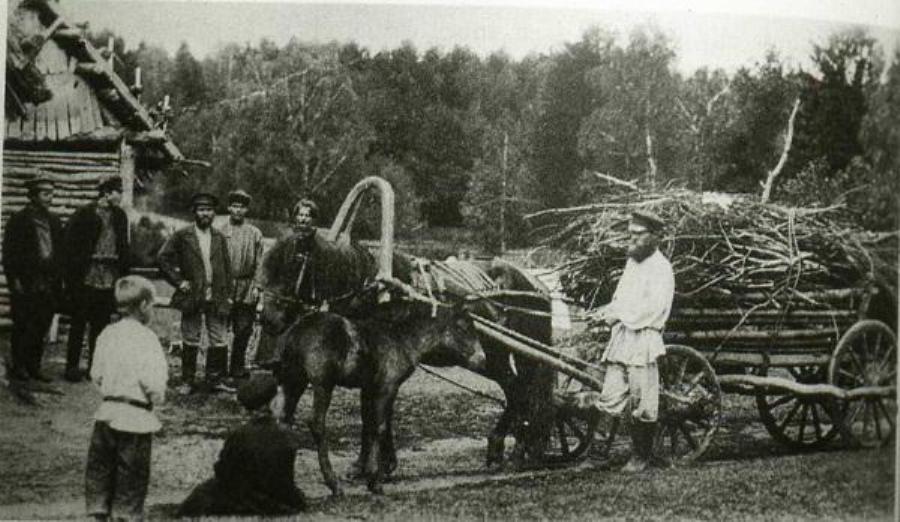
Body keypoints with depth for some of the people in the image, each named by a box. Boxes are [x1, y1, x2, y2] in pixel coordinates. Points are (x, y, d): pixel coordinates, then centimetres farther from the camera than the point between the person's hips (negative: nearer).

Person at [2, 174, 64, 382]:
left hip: (48, 285, 5)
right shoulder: (19, 220, -3)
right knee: (23, 327, -1)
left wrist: (58, 281, 9)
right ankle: (17, 366, 8)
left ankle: (34, 366, 13)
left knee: (41, 328, 6)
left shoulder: (54, 222, 13)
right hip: (26, 285, -5)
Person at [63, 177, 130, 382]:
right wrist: (72, 277, -11)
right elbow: (70, 247, -5)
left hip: (110, 279, 5)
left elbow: (124, 247, 15)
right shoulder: (83, 215, -4)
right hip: (86, 278, -4)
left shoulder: (120, 216, 12)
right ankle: (72, 367, 7)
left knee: (101, 324, 8)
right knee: (79, 323, 1)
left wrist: (124, 275, 6)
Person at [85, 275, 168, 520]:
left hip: (107, 410, 6)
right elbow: (153, 380, -21)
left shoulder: (107, 334, 4)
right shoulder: (145, 337, -15)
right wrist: (157, 398, -2)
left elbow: (96, 374, 9)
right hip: (135, 417, -6)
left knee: (100, 467, 14)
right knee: (132, 472, 6)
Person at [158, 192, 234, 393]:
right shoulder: (182, 236, -1)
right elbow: (163, 258, -2)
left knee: (220, 342, 3)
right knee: (190, 342, 5)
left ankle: (215, 380, 13)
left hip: (217, 298, 3)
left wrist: (228, 295, 6)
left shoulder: (219, 238, 10)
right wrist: (178, 281, -8)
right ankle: (187, 381, 15)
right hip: (192, 297, -3)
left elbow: (227, 267, 12)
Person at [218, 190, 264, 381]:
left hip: (246, 290, 1)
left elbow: (259, 263, 8)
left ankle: (238, 368, 13)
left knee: (243, 330, 3)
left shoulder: (255, 234, 9)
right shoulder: (220, 232, 5)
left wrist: (256, 286, -1)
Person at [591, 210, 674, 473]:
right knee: (609, 403, 3)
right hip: (620, 337, 8)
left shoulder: (661, 268, -7)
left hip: (644, 339, -7)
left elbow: (653, 307, -17)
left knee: (643, 405, 0)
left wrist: (620, 313, -16)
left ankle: (641, 457, 12)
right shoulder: (632, 262, 18)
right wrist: (609, 310, 4)